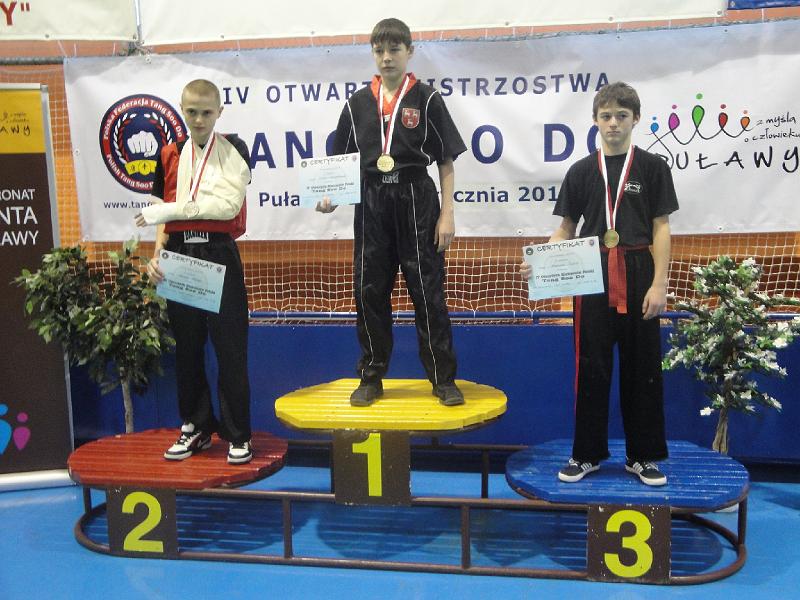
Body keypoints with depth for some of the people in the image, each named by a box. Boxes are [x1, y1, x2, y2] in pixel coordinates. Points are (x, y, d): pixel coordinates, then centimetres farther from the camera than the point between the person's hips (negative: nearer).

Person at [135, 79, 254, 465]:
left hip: (219, 256, -4)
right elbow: (164, 215, 13)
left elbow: (228, 205, -14)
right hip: (179, 257, 4)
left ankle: (238, 434, 11)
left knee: (230, 346, -1)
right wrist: (156, 255, -1)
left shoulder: (233, 150, -1)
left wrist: (173, 208, -14)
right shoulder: (170, 156, 12)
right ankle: (196, 427, 24)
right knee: (186, 346, 10)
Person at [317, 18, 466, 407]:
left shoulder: (427, 100, 0)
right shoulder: (358, 103, 8)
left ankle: (443, 378, 9)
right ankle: (371, 377, 19)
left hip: (416, 201, -3)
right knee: (370, 292, 6)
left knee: (427, 291, -1)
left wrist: (447, 214, -6)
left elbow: (446, 162, 0)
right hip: (371, 203, 3)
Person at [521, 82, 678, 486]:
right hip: (593, 278, 2)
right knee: (591, 366, 6)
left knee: (641, 367, 5)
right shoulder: (581, 171, 7)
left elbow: (661, 229, 0)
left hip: (637, 277, -1)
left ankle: (643, 456, 18)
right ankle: (587, 453, 18)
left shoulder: (652, 167, 2)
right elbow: (565, 230, 8)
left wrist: (659, 284, -9)